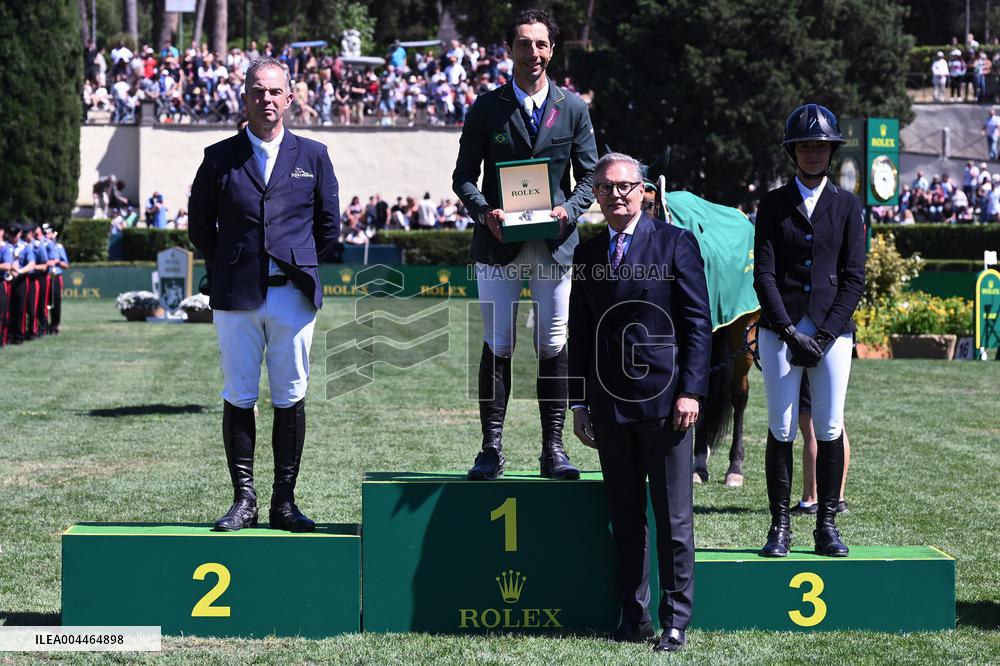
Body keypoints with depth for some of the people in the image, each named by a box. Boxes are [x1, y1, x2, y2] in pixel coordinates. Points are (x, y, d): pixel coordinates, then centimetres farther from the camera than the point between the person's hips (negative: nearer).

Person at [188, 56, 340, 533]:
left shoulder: (312, 155, 8)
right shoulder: (220, 157, 6)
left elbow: (329, 224, 14)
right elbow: (199, 224, 13)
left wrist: (299, 263, 10)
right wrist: (227, 269, 8)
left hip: (293, 294, 1)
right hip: (236, 297, 0)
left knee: (290, 399, 2)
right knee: (238, 399, 1)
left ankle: (284, 502, 8)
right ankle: (243, 501, 6)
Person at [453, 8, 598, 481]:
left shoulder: (573, 108, 8)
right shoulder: (486, 108, 4)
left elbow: (590, 175, 9)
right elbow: (464, 176, 5)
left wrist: (568, 210, -11)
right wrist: (484, 212, -14)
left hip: (555, 244, 1)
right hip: (498, 245, -1)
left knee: (553, 346, 2)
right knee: (497, 347, -1)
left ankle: (553, 449, 9)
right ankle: (491, 449, 3)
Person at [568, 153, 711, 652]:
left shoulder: (675, 244, 0)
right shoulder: (587, 254, 13)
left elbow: (698, 323, -2)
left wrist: (691, 391, -10)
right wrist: (580, 404, 12)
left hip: (663, 401, -4)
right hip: (609, 405, 4)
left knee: (674, 519, -1)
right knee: (625, 520, 8)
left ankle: (676, 620, 6)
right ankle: (633, 615, 15)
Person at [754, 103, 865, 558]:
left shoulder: (847, 206, 9)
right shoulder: (773, 205, 8)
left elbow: (853, 278, 3)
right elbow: (764, 273, 1)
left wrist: (825, 334, -8)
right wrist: (789, 331, -10)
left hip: (832, 330, 0)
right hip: (780, 328, 0)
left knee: (830, 429, -1)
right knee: (781, 429, -2)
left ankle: (827, 525, 5)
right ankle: (780, 525, 3)